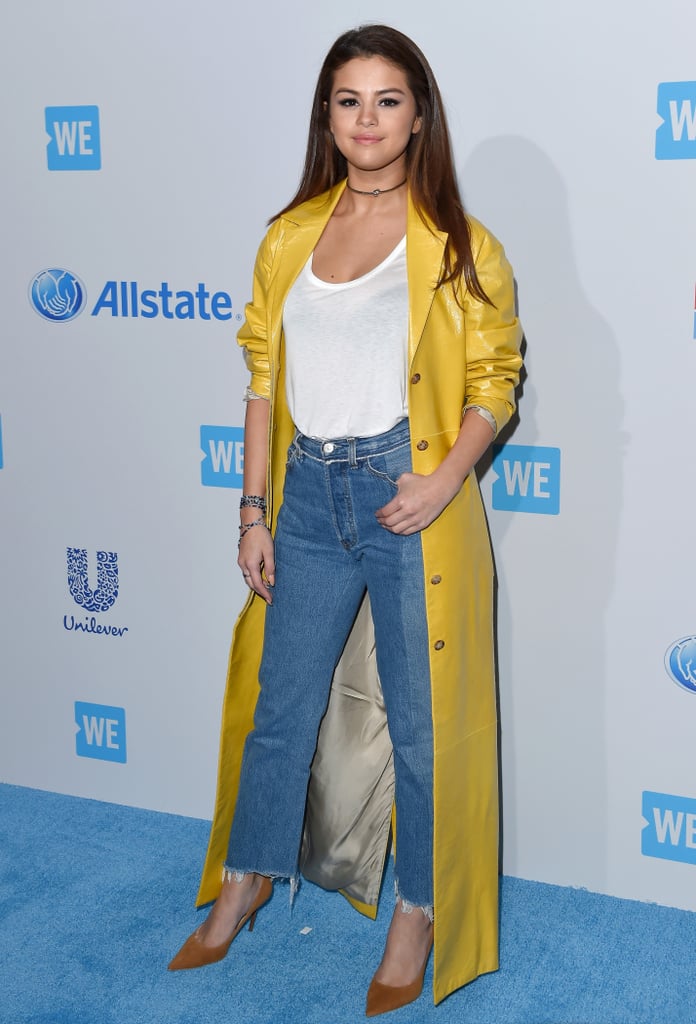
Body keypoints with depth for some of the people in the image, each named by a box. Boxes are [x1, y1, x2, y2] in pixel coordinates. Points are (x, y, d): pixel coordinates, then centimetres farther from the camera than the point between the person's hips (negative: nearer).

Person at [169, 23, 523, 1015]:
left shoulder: (460, 247, -2)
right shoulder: (290, 237, 8)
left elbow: (494, 383, -2)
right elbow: (265, 379, 9)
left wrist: (446, 478, -17)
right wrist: (254, 509, 5)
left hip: (411, 503, -3)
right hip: (309, 495, 4)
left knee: (421, 721, 7)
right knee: (279, 703, 16)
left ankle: (417, 915, 27)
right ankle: (244, 885, 37)